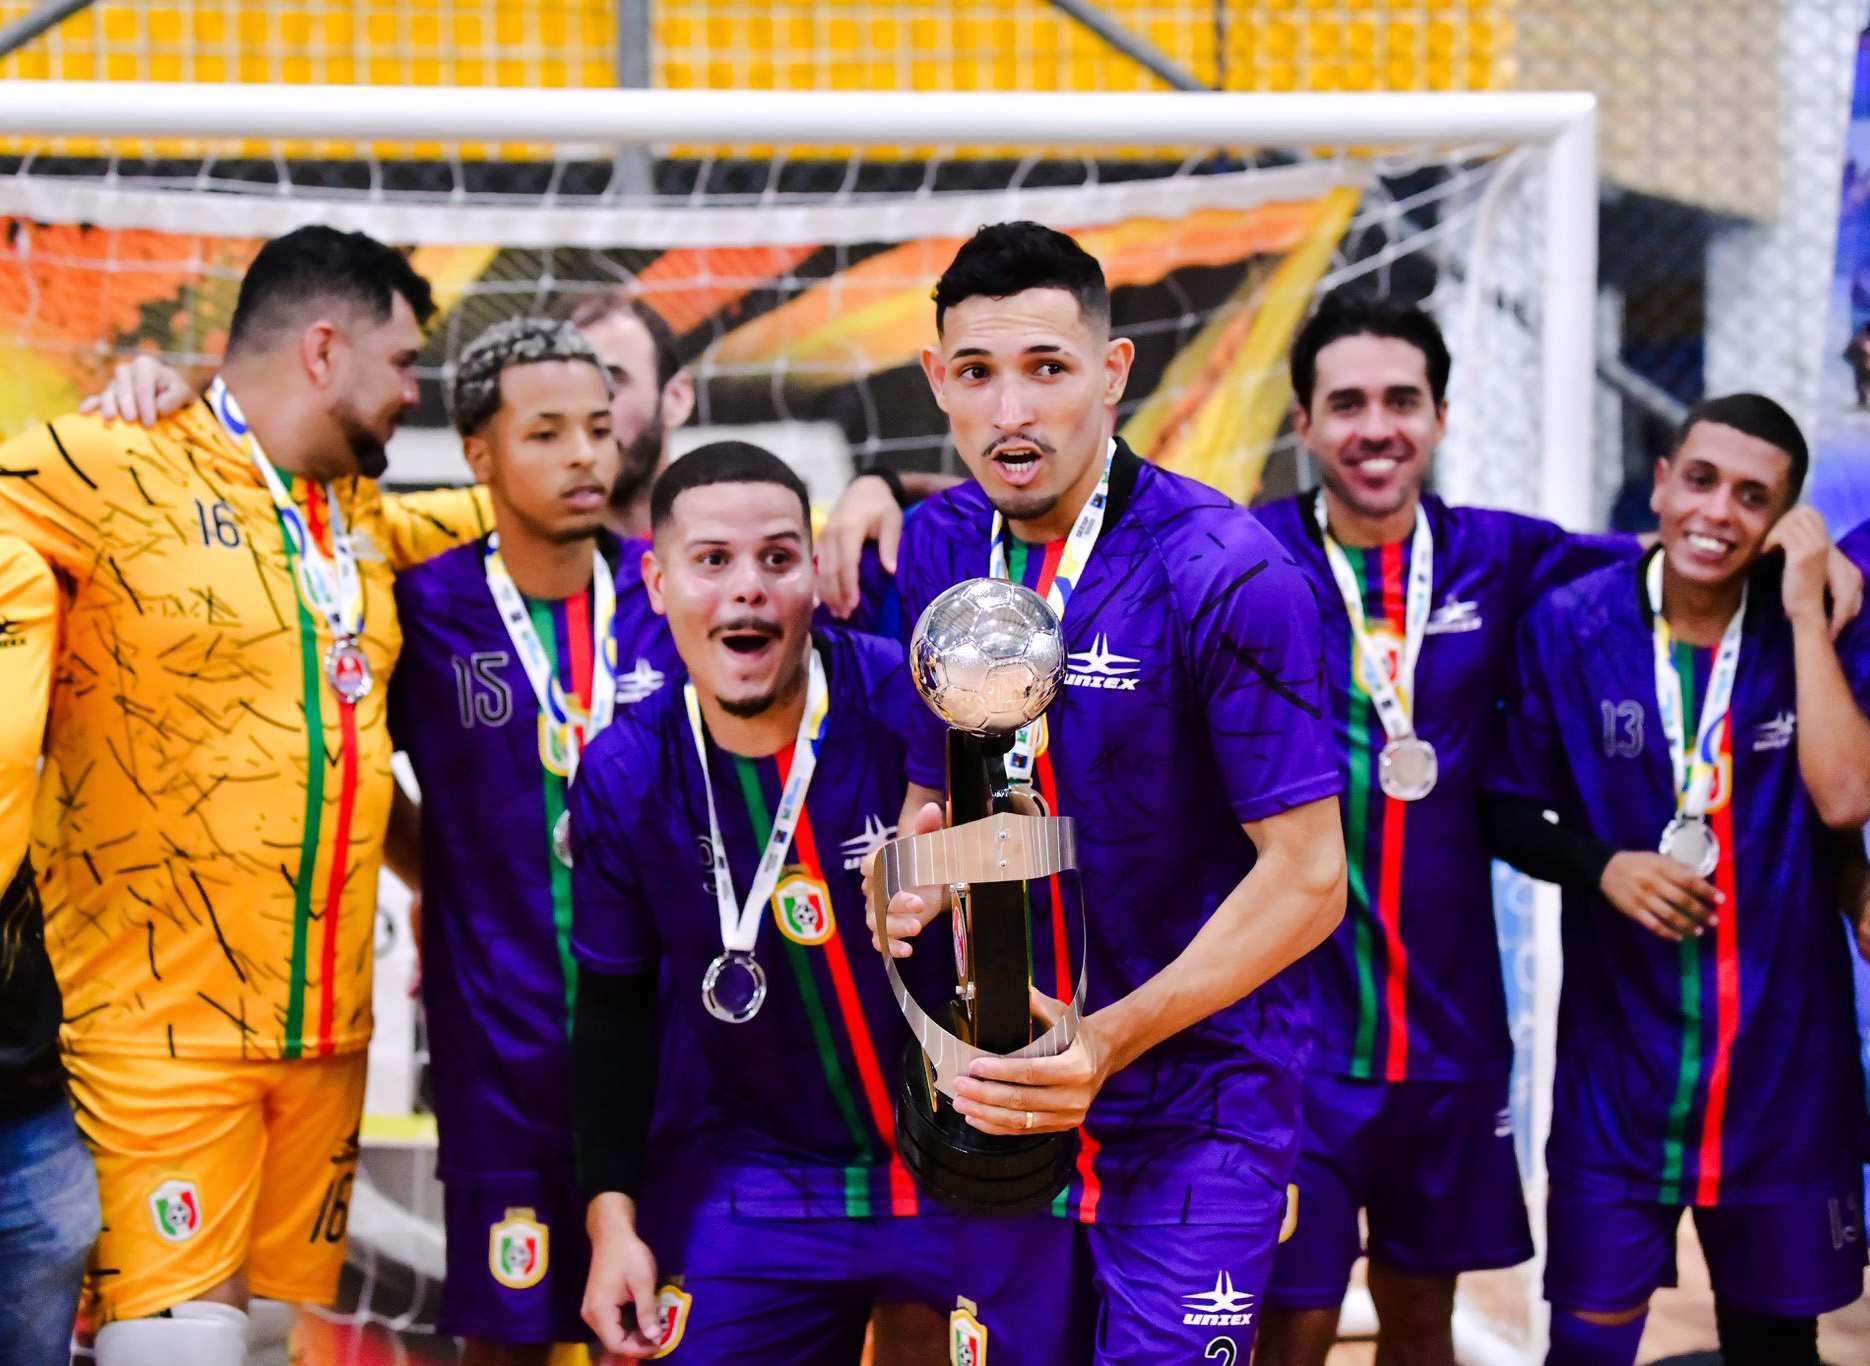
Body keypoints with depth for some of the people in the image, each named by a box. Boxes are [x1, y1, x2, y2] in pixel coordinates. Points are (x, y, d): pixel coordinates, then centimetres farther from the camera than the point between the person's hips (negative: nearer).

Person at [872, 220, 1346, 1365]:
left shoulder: (1225, 573, -17)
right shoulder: (936, 548, 2)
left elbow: (1307, 878, -17)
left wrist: (1111, 1042, -25)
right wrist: (913, 873, -9)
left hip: (1192, 1099, -5)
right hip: (999, 1082, 6)